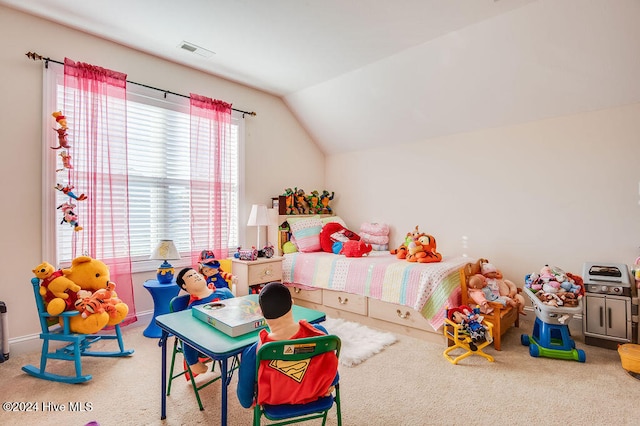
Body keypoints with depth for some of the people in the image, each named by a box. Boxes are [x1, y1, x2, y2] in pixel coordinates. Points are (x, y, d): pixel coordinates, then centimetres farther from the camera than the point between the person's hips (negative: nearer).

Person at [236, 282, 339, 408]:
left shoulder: (254, 353, -34)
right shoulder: (319, 332, -29)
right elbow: (331, 362, -8)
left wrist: (247, 403, 10)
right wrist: (332, 384, 14)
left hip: (275, 401, -1)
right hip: (314, 392, 2)